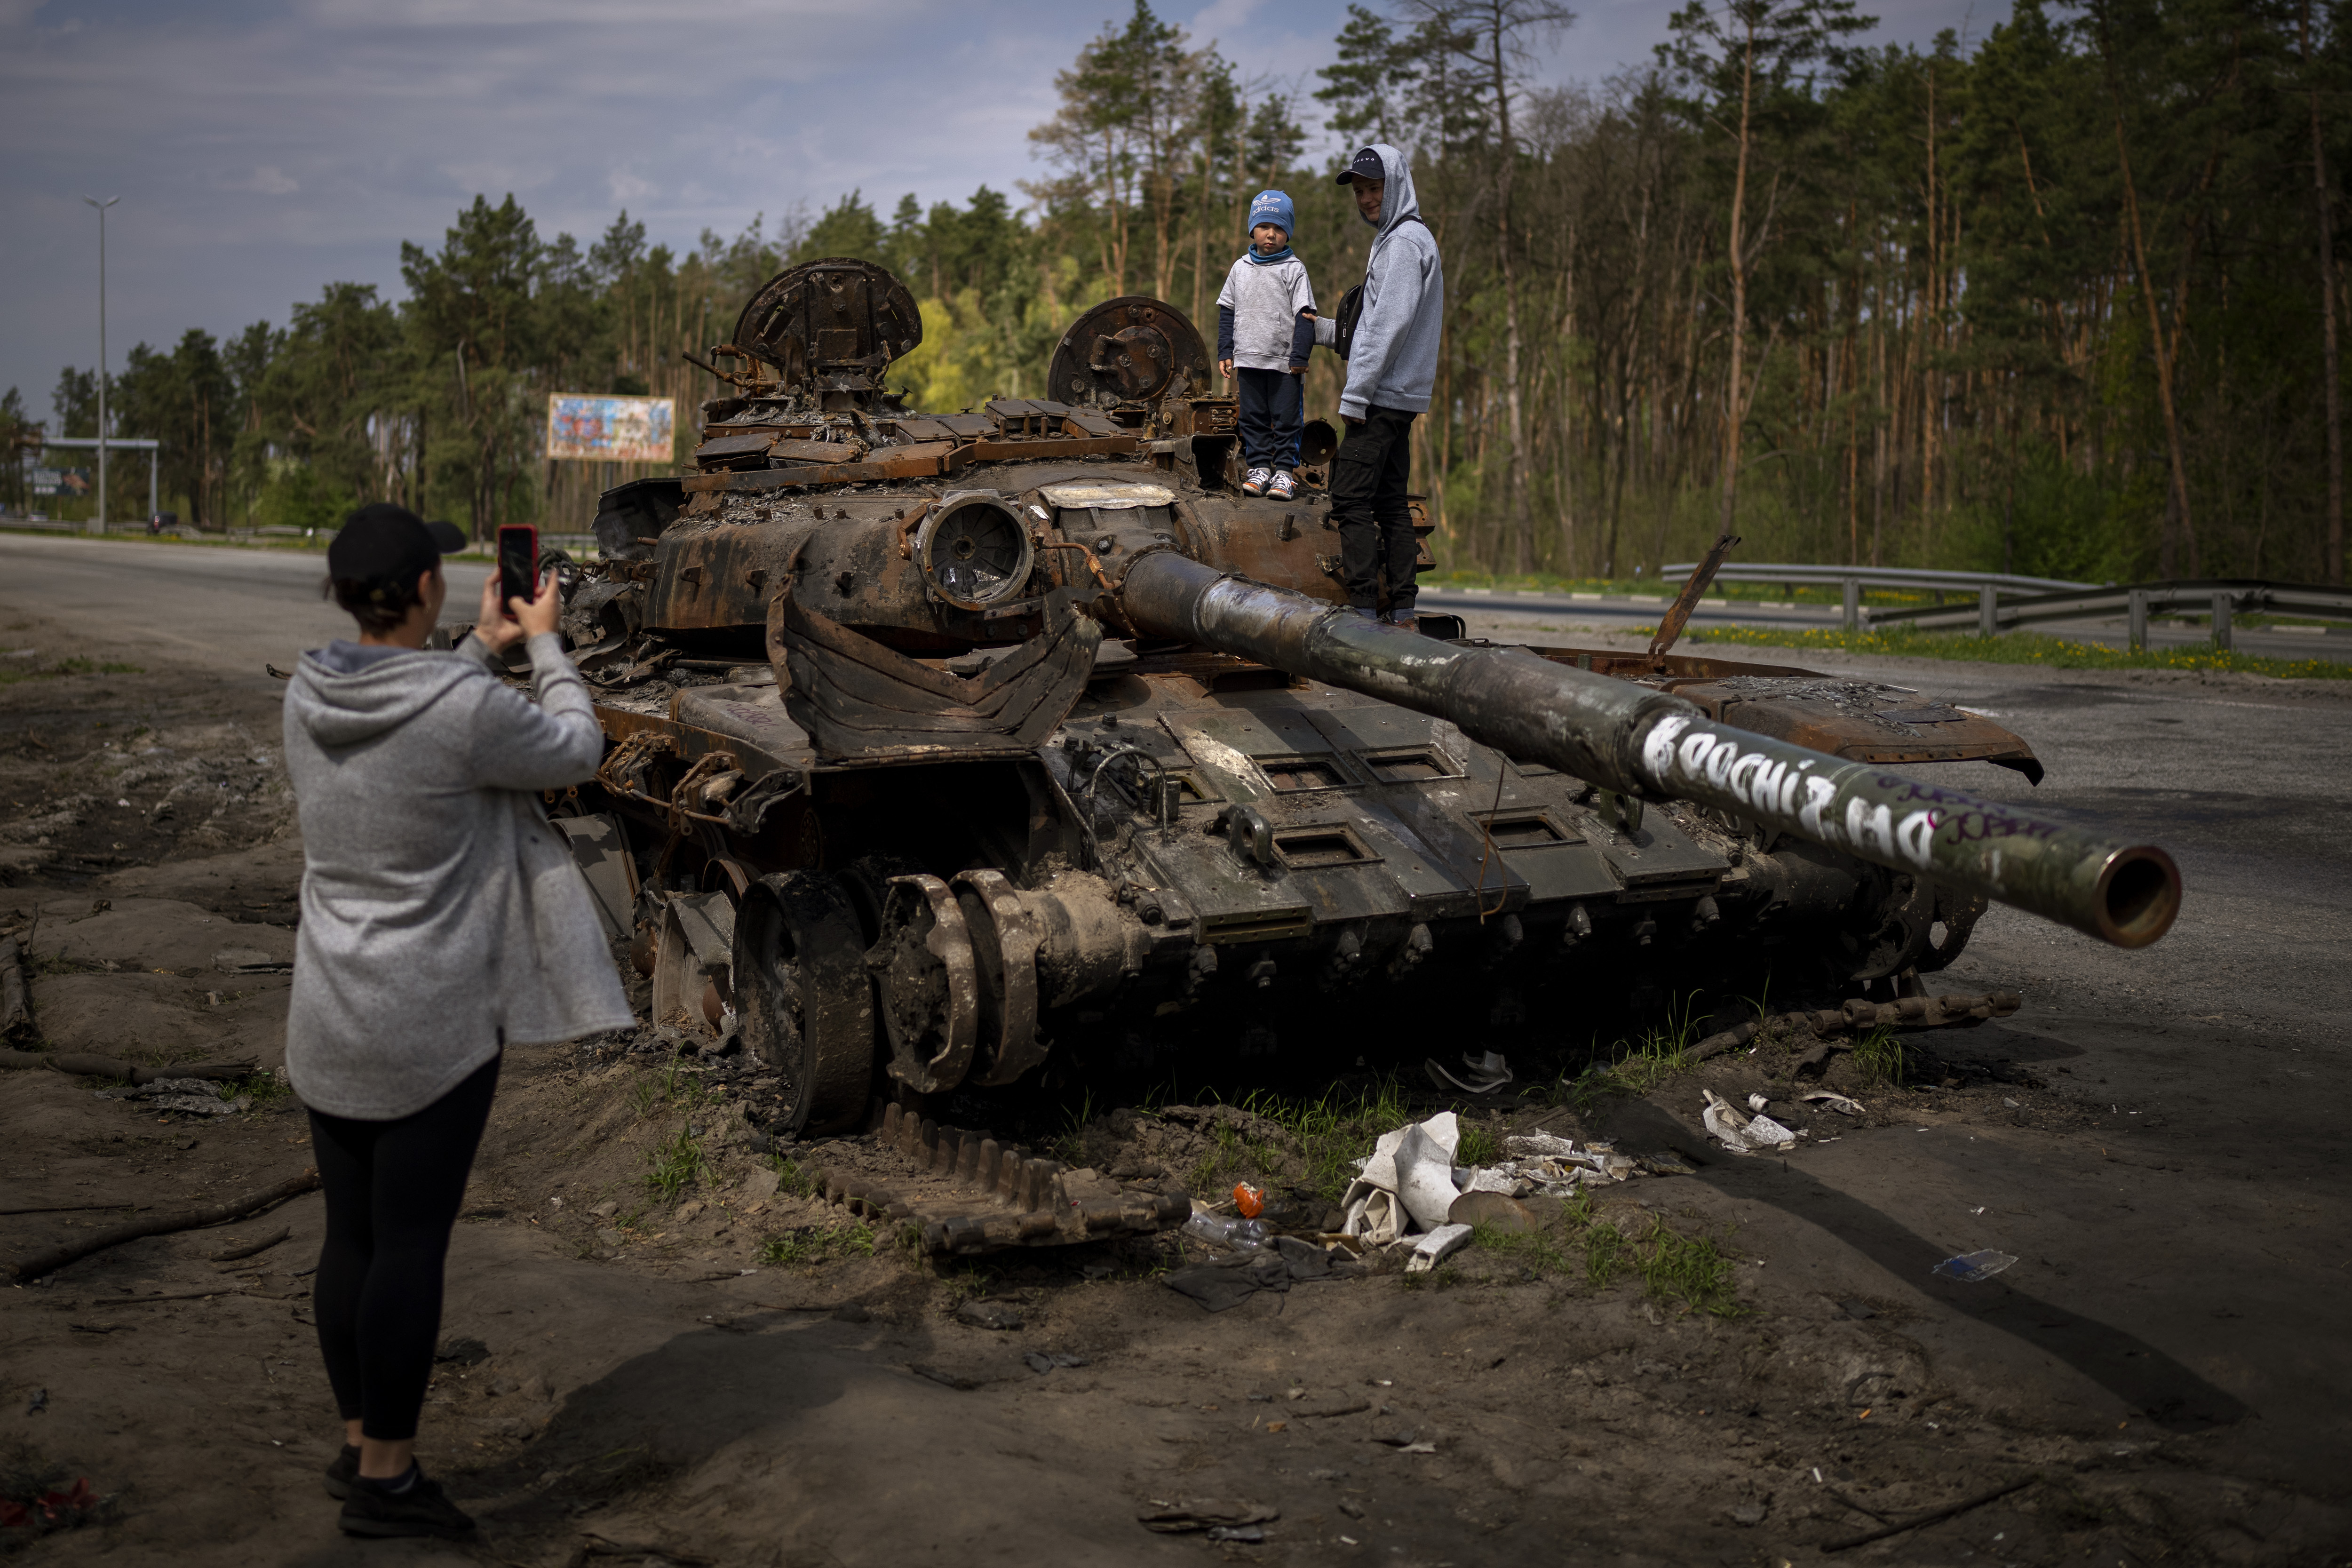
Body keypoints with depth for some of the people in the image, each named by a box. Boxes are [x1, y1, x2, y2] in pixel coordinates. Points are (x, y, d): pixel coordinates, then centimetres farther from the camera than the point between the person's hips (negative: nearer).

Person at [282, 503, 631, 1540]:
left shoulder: (308, 698, 0)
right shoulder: (466, 710, -19)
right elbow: (576, 753, -2)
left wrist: (481, 652, 23)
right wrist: (545, 646, 11)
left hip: (326, 1021, 7)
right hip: (434, 1025, -7)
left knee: (351, 1234, 15)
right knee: (410, 1243, 2)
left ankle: (358, 1444, 29)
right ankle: (385, 1478, 11)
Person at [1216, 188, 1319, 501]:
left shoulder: (1294, 270, -2)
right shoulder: (1241, 268, 9)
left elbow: (1304, 316, -5)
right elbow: (1227, 312, 13)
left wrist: (1299, 357, -10)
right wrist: (1225, 352, 8)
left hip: (1284, 362, -4)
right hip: (1248, 359, 4)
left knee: (1287, 418, 0)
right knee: (1252, 417, 7)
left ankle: (1285, 471, 6)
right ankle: (1259, 468, 15)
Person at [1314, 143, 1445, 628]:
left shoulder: (1405, 241, -10)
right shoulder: (1395, 239, 21)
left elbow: (1390, 325, -18)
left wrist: (1356, 394, -20)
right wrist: (1323, 329, 25)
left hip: (1381, 397, -10)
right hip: (1398, 396, 10)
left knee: (1351, 499, -11)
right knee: (1390, 501, 9)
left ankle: (1363, 610, -14)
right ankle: (1402, 614, 9)